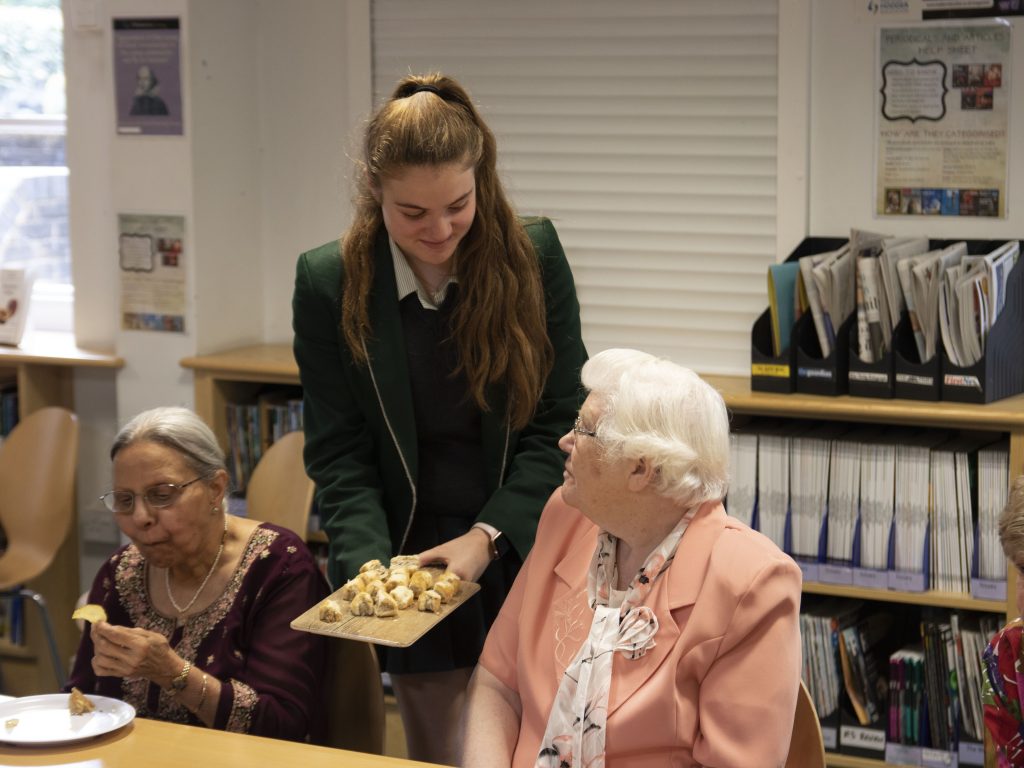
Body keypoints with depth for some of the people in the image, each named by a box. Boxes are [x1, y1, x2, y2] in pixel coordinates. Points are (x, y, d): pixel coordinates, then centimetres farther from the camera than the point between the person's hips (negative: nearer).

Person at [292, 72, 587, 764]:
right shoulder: (331, 284, -6)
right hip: (418, 572, 0)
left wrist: (489, 537, -16)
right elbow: (339, 455, -4)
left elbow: (561, 425, -5)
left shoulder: (533, 257, -8)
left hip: (528, 558, 0)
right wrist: (370, 566, -19)